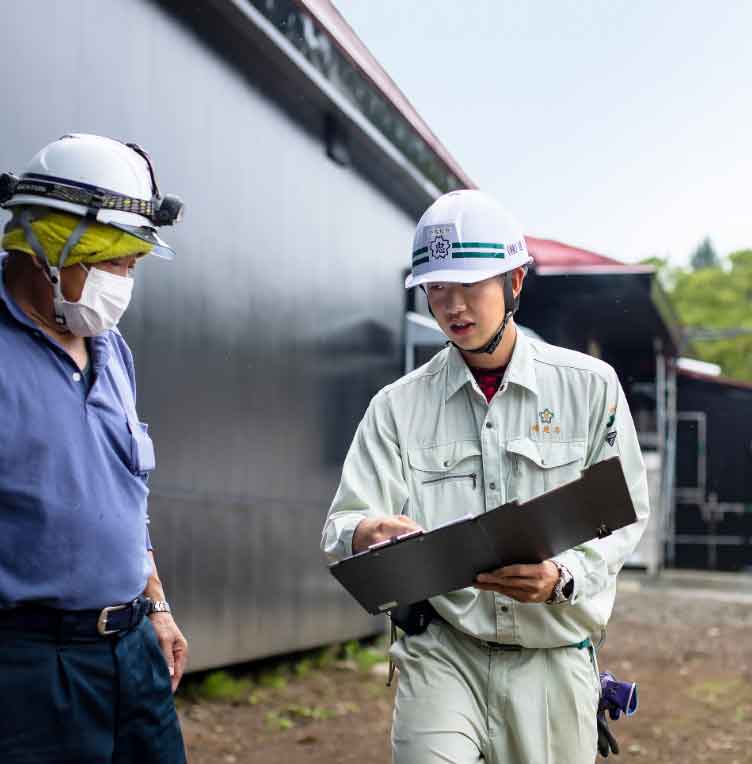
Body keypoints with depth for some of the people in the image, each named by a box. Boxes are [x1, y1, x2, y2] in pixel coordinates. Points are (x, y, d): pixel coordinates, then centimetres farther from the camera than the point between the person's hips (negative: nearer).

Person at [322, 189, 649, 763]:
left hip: (553, 654, 1)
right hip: (441, 648, 0)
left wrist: (562, 578, -18)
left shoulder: (590, 387, 2)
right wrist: (367, 534, -24)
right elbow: (341, 528, 1)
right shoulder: (398, 406, 5)